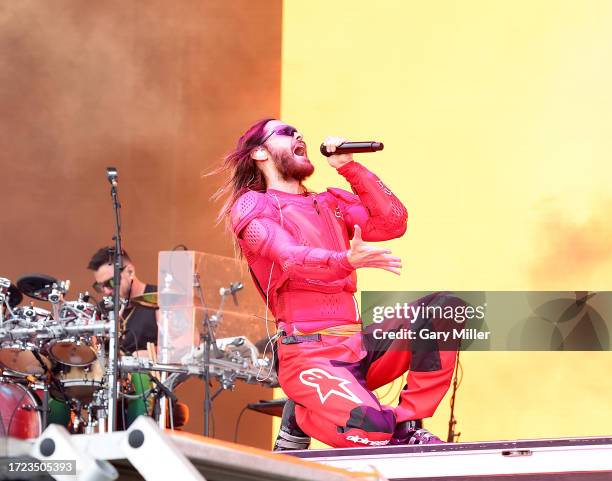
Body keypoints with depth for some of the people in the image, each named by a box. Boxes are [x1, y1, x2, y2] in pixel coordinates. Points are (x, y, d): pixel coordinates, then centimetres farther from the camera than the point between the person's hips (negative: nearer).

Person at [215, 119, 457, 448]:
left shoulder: (331, 204, 23)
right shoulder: (252, 206, 3)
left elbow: (393, 222, 9)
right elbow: (290, 257, -17)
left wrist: (349, 167, 5)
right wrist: (347, 261, -36)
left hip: (359, 346, 6)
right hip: (307, 353, -6)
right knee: (370, 427, -30)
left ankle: (407, 428, -10)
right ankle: (302, 418, 4)